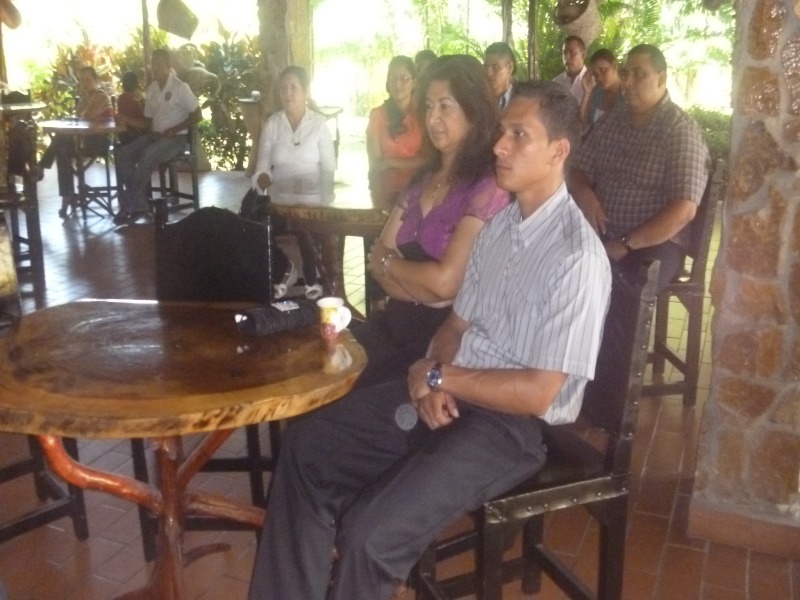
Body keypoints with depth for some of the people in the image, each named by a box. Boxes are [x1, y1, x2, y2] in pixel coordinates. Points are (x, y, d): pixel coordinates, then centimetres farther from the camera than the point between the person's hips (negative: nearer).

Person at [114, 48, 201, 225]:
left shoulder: (180, 88, -7)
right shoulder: (152, 89, 12)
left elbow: (197, 115, -8)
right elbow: (148, 122, 14)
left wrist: (174, 130, -17)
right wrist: (128, 120, -4)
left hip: (175, 138, -7)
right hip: (154, 135, 7)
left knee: (147, 156, -33)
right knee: (122, 154, -16)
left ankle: (128, 207, -24)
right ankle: (138, 205, -18)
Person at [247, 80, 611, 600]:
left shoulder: (577, 257, -19)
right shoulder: (500, 224, 8)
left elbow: (538, 394, -21)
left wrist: (438, 377, -13)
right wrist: (433, 383, -8)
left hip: (512, 424, -8)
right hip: (452, 395, 8)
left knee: (369, 533, -23)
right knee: (307, 445, 4)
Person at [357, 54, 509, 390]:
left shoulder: (488, 188, -12)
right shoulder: (423, 178, 12)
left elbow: (446, 281, -17)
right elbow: (378, 257, 7)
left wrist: (388, 261, 0)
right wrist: (423, 288, -12)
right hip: (397, 321, 7)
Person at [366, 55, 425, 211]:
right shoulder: (377, 114, -1)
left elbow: (428, 160, -4)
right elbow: (376, 163, -7)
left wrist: (391, 162, -10)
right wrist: (379, 200, -15)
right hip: (387, 193, 0)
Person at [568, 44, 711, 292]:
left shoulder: (681, 129, -9)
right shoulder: (611, 119, 10)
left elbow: (684, 210, -17)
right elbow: (579, 171, 14)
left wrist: (626, 244, -21)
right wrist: (585, 194, -11)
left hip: (653, 242, -5)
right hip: (600, 232, 6)